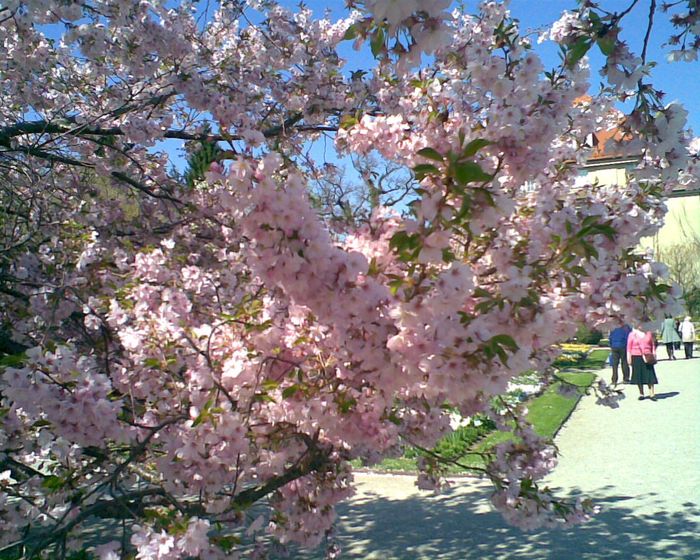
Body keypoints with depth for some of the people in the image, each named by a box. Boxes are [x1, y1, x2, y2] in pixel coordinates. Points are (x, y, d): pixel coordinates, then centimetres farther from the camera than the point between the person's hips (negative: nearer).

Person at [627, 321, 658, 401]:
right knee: (638, 375, 4)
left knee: (649, 375, -4)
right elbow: (629, 347, 4)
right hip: (636, 357, -1)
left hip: (647, 357, 1)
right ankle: (641, 394, 13)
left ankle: (652, 394, -2)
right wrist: (629, 358, 0)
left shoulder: (648, 333, 8)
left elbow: (653, 344, 14)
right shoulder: (632, 335, 3)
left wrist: (654, 354, 7)